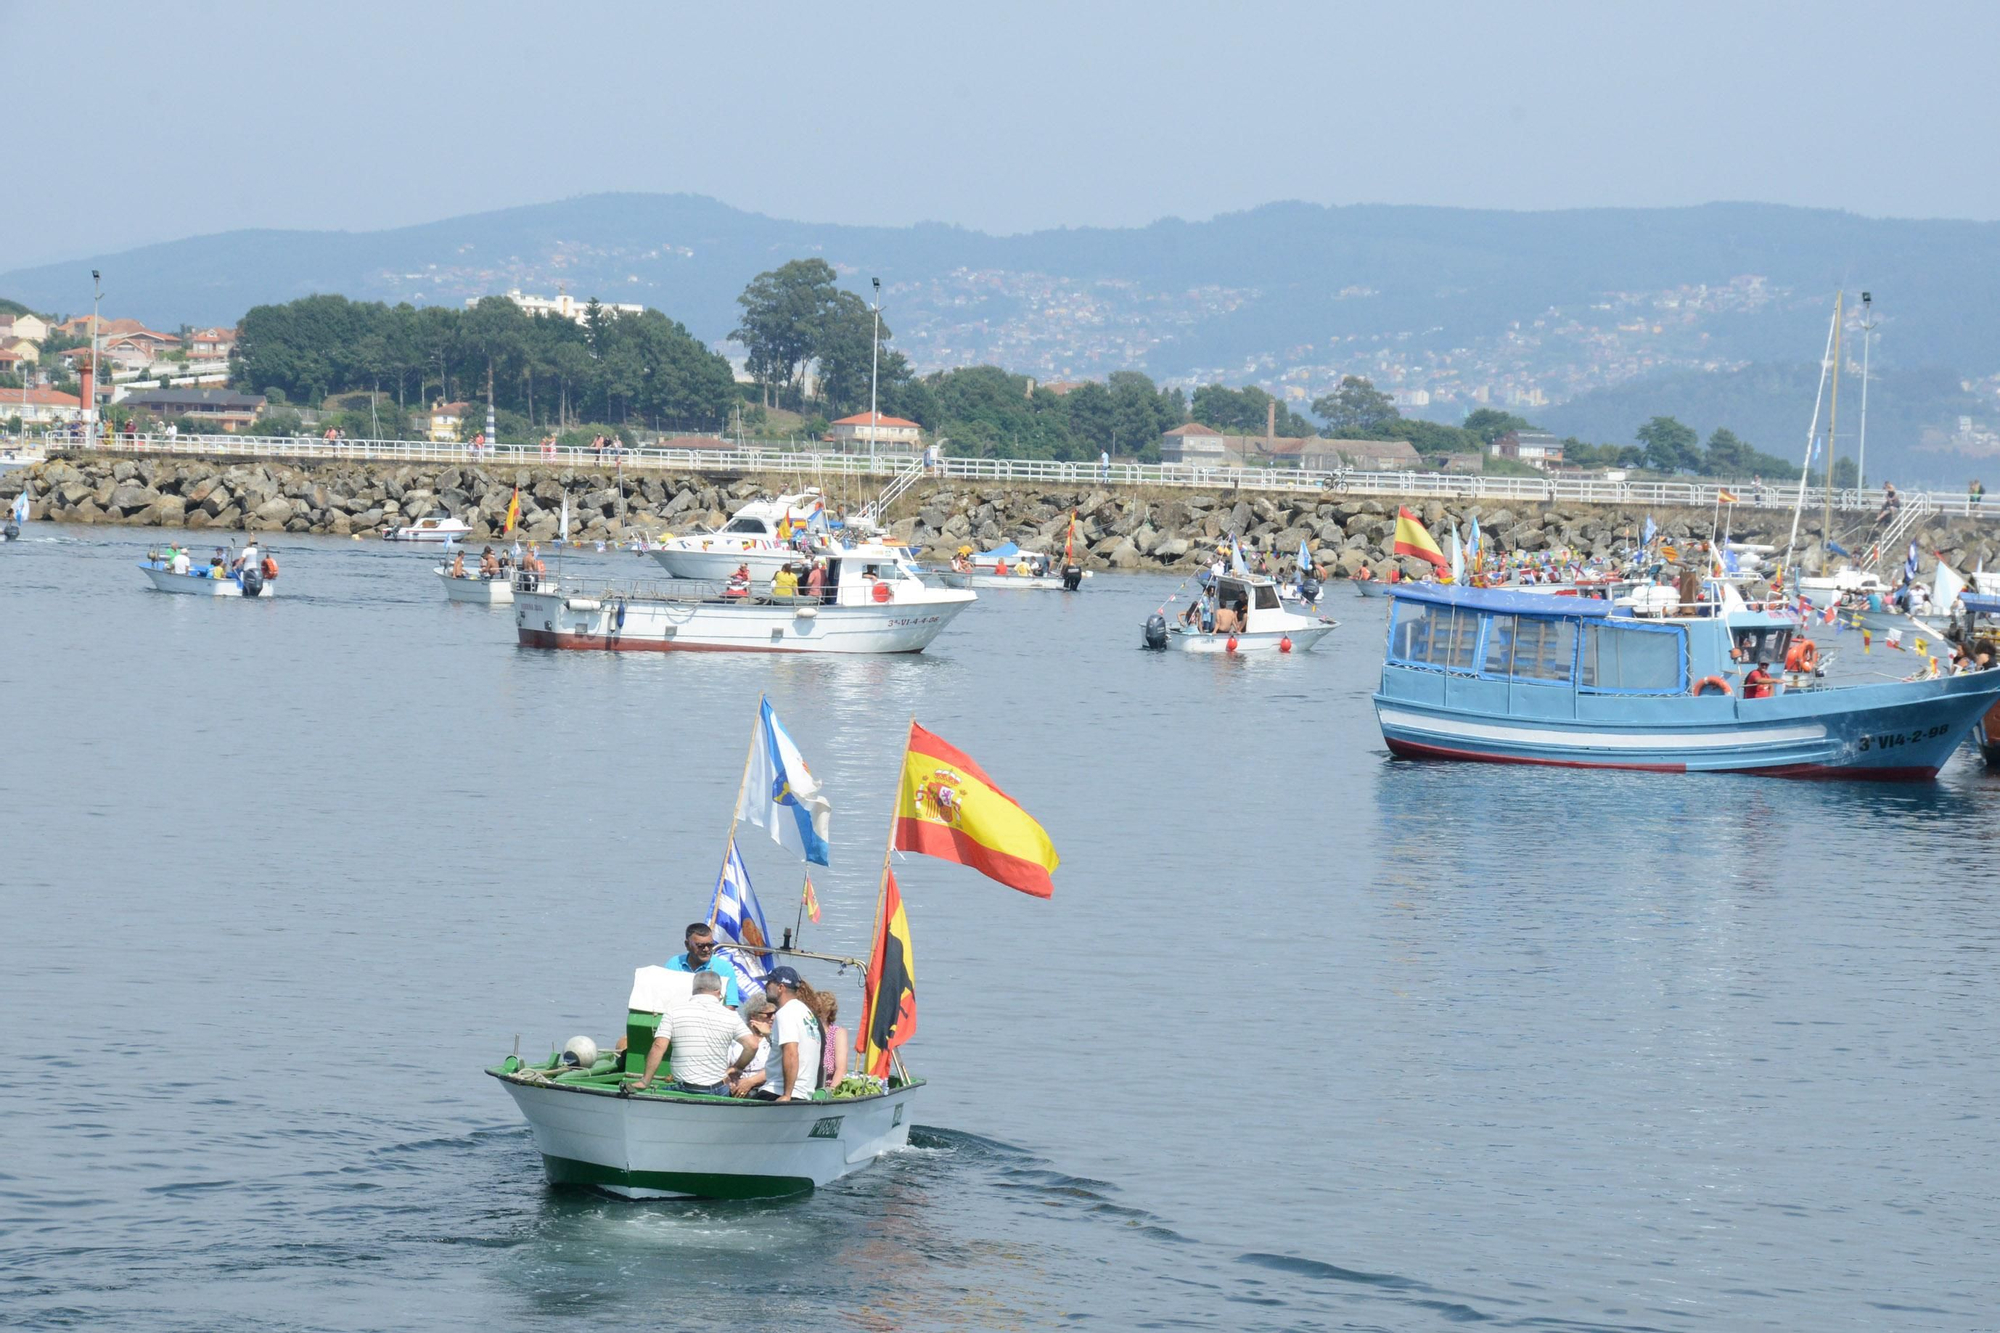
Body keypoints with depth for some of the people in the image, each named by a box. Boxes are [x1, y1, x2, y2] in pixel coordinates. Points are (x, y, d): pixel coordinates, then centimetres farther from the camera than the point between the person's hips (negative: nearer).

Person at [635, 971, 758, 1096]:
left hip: (684, 1090, -1)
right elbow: (752, 1045, 0)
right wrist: (736, 1068, 16)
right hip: (718, 1090, 2)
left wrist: (645, 1082, -2)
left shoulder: (673, 1013, 2)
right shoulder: (731, 1016, 5)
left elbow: (658, 1047, -6)